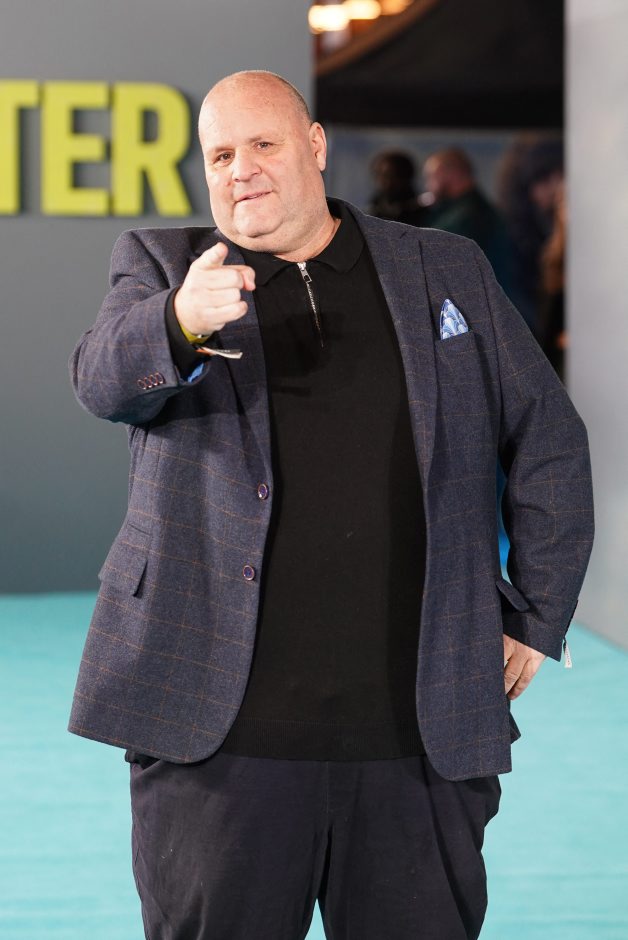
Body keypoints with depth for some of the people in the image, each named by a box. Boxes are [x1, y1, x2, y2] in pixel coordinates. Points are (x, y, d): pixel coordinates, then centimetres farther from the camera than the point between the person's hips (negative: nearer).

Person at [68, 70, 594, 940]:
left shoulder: (447, 272, 12)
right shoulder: (164, 264, 9)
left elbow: (550, 442, 16)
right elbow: (103, 378, -13)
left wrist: (537, 621, 10)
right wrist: (181, 323, -35)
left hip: (420, 736, 1)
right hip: (222, 733, -1)